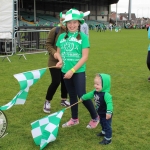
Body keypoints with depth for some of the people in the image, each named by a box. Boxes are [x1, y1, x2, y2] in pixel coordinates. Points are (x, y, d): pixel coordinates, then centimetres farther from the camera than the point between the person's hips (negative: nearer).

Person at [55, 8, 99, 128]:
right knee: (72, 95, 16)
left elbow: (84, 57, -13)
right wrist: (60, 59, -8)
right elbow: (58, 52, 15)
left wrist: (72, 70, -19)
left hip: (78, 71, -4)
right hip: (65, 71, 5)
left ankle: (95, 117, 17)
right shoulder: (62, 36, 4)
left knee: (82, 95, -5)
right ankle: (74, 119, 32)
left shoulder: (83, 36, -9)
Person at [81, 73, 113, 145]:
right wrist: (82, 98, 28)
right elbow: (89, 95, 13)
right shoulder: (95, 92, -5)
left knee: (107, 125, 6)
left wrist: (109, 112, -52)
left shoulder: (106, 94, -34)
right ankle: (104, 132, 54)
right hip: (101, 113, 9)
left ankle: (108, 139, 18)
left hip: (106, 114, -9)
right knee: (102, 123, 30)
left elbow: (109, 103, -43)